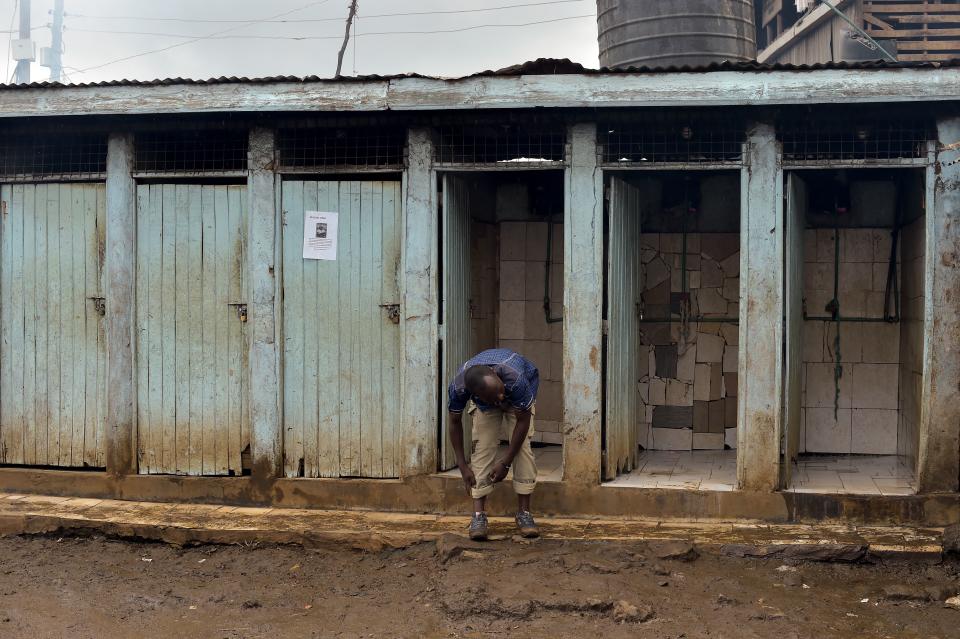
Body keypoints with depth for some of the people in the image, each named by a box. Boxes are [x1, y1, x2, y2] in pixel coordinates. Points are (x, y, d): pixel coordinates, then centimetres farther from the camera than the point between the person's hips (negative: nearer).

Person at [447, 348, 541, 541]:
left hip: (519, 397, -1)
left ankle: (524, 512, -9)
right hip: (483, 405, 1)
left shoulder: (515, 379, -46)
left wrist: (505, 462, -25)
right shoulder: (458, 387, -38)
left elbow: (523, 421, -29)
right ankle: (478, 515, -13)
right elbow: (455, 423, -18)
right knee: (483, 447, -15)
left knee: (522, 446, -16)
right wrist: (463, 466, -17)